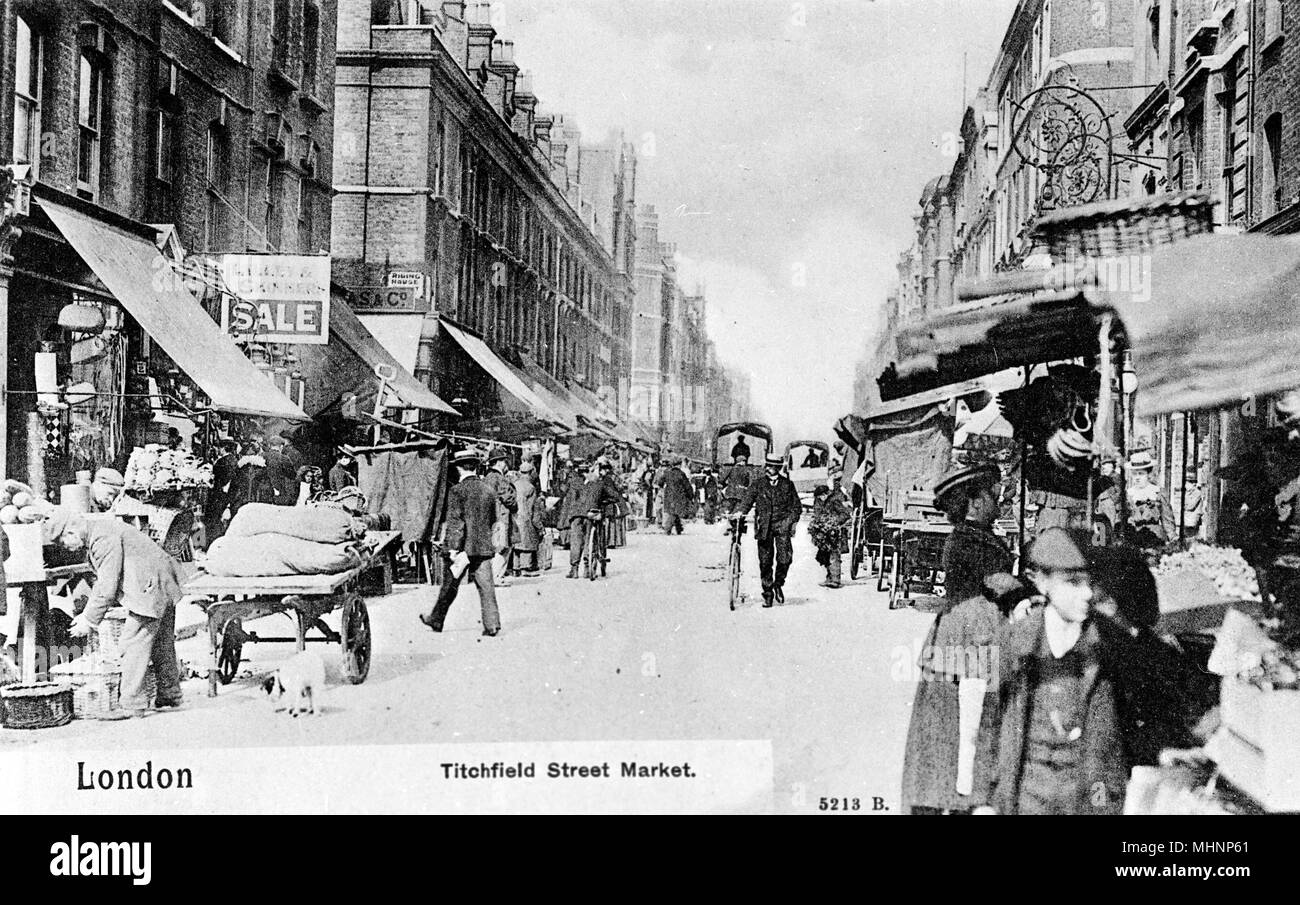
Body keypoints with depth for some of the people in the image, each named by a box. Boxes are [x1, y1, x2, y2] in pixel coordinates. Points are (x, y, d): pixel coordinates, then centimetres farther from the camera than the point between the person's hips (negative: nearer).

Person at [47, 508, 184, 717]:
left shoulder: (103, 538, -22)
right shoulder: (93, 537, 12)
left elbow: (107, 588, -22)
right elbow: (102, 582, 19)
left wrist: (89, 621, -14)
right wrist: (87, 614, 13)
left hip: (150, 588, -11)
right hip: (163, 589, 11)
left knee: (133, 644, -10)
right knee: (162, 644, 19)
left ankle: (133, 704, -8)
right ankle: (170, 695, 31)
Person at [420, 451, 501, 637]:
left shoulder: (457, 491, -10)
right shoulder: (489, 490, 7)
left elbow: (455, 521, -15)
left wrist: (453, 547, -16)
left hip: (463, 546, -4)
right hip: (484, 546, 4)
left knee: (450, 586, 10)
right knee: (485, 585, 2)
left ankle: (436, 620, 24)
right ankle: (492, 624, -6)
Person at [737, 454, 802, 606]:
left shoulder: (787, 484, 10)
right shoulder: (758, 485, 7)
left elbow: (796, 506, 15)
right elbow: (747, 500, 0)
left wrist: (792, 520, 3)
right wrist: (740, 511, -19)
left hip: (782, 525, 0)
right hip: (764, 526, 0)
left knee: (785, 557, -16)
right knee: (765, 561, 0)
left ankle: (779, 583, 10)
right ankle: (767, 593, 12)